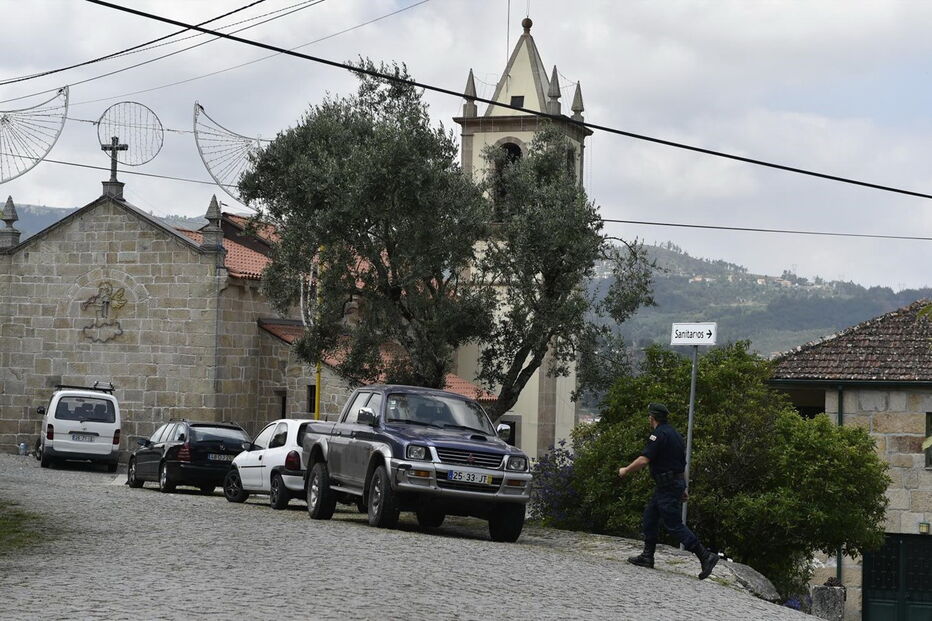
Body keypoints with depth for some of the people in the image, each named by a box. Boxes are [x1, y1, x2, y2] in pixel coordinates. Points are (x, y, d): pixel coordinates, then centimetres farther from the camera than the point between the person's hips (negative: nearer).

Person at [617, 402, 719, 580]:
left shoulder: (659, 434, -15)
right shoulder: (674, 433, 15)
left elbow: (644, 460, -22)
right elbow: (681, 462, 20)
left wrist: (626, 470, -7)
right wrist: (682, 488, 25)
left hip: (667, 485, -10)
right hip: (676, 482, 10)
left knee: (674, 524, -9)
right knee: (650, 516, 17)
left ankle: (705, 556, -15)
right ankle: (647, 557, 21)